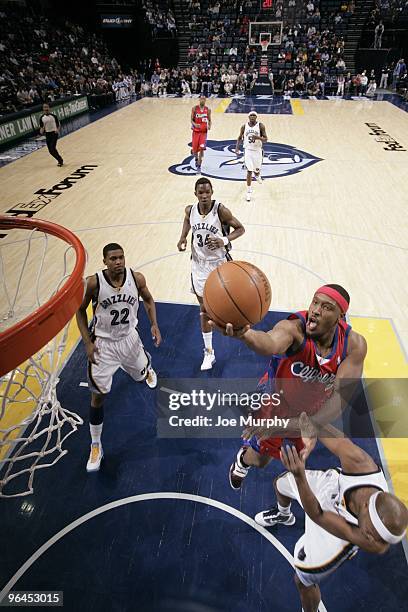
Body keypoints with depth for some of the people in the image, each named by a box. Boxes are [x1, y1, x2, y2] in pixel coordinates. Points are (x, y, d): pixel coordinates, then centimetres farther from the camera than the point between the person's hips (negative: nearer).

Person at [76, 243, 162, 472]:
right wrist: (88, 343, -14)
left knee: (142, 373, 26)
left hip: (129, 337, 3)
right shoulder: (94, 282, -23)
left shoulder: (137, 278, -16)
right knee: (98, 396, 1)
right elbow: (81, 311, -7)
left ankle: (148, 369, 68)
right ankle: (96, 445, 21)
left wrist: (154, 324, -9)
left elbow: (148, 300, 4)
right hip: (103, 343, -2)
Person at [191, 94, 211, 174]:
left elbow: (209, 120, 12)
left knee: (202, 149, -12)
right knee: (195, 149, 4)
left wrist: (209, 126, -10)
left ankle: (199, 166, -4)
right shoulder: (194, 108, -3)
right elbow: (192, 120, -1)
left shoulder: (208, 110, 1)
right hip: (196, 131, 0)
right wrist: (195, 124, -22)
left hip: (204, 132, 0)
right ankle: (196, 159, 40)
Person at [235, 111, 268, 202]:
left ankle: (257, 175, 49)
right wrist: (237, 147, 0)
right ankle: (249, 192, 1)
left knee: (256, 170, 9)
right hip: (248, 150, 0)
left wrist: (258, 137, -25)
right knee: (249, 171, -6)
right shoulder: (244, 126, 0)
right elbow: (240, 138, 13)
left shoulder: (260, 126, -5)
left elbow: (265, 139, -6)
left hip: (257, 151, 0)